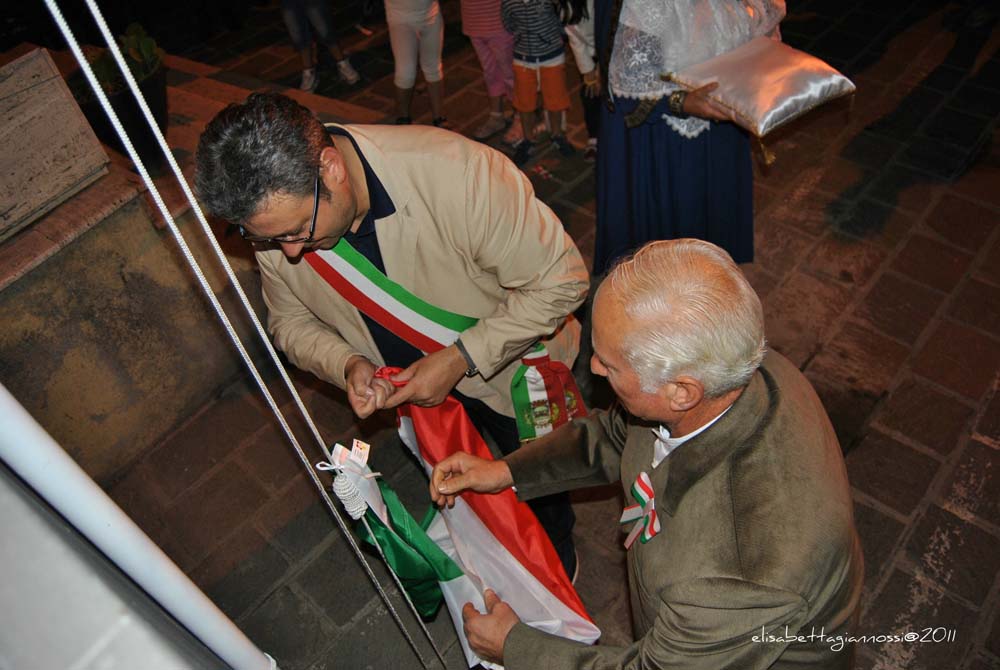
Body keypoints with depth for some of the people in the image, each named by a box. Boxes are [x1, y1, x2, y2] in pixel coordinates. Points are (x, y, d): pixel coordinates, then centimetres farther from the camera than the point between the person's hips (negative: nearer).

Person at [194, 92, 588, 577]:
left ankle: (558, 559, 57)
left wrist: (461, 359, -34)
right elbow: (292, 322, -5)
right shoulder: (274, 212, -22)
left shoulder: (458, 172, -40)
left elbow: (561, 279, -30)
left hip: (511, 368, -3)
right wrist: (345, 364, -26)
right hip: (410, 384, 4)